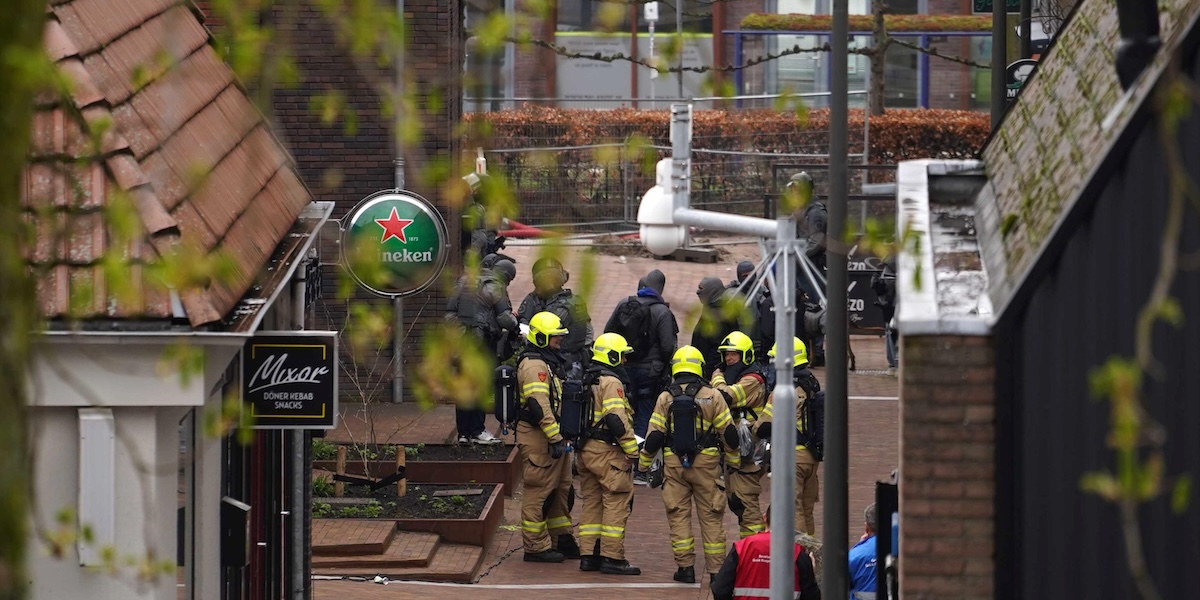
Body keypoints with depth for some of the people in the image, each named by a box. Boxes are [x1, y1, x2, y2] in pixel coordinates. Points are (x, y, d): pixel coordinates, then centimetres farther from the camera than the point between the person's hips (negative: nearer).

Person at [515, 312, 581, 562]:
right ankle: (536, 546, 0)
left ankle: (561, 540, 25)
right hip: (538, 439, -11)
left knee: (561, 490, 16)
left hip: (554, 438, 11)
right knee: (539, 493, -4)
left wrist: (561, 436, 26)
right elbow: (539, 406, -24)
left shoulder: (550, 362, 18)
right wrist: (555, 438, -25)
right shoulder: (534, 365, -16)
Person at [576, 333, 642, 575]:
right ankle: (612, 557, -10)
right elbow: (617, 420, -22)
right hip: (606, 450, -9)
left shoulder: (586, 380, 15)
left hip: (585, 450, 9)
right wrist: (633, 451, -16)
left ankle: (589, 555, 15)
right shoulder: (610, 382, -13)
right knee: (617, 501, -6)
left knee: (592, 501, 14)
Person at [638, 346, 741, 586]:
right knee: (711, 517, 5)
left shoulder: (665, 398, -1)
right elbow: (727, 431, 0)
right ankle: (716, 569, 4)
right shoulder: (712, 396, -3)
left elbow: (654, 435, -1)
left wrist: (643, 462, 10)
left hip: (674, 463, 0)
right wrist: (733, 459, 13)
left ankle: (685, 568, 3)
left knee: (678, 515, 6)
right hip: (706, 462, 0)